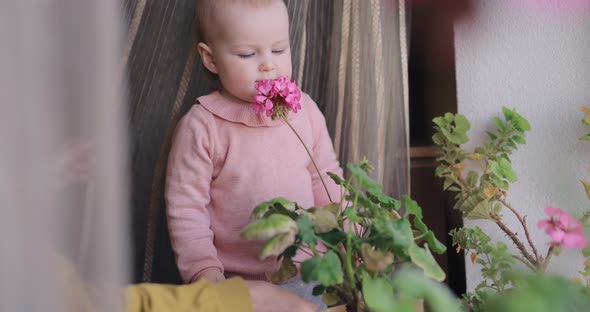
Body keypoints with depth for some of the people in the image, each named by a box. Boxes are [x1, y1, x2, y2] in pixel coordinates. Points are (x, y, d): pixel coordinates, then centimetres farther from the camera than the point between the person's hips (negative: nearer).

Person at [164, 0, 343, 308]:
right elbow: (185, 207, -7)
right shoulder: (201, 127, -10)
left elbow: (326, 180, 13)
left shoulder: (305, 110, 3)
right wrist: (204, 270, -14)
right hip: (239, 280, -3)